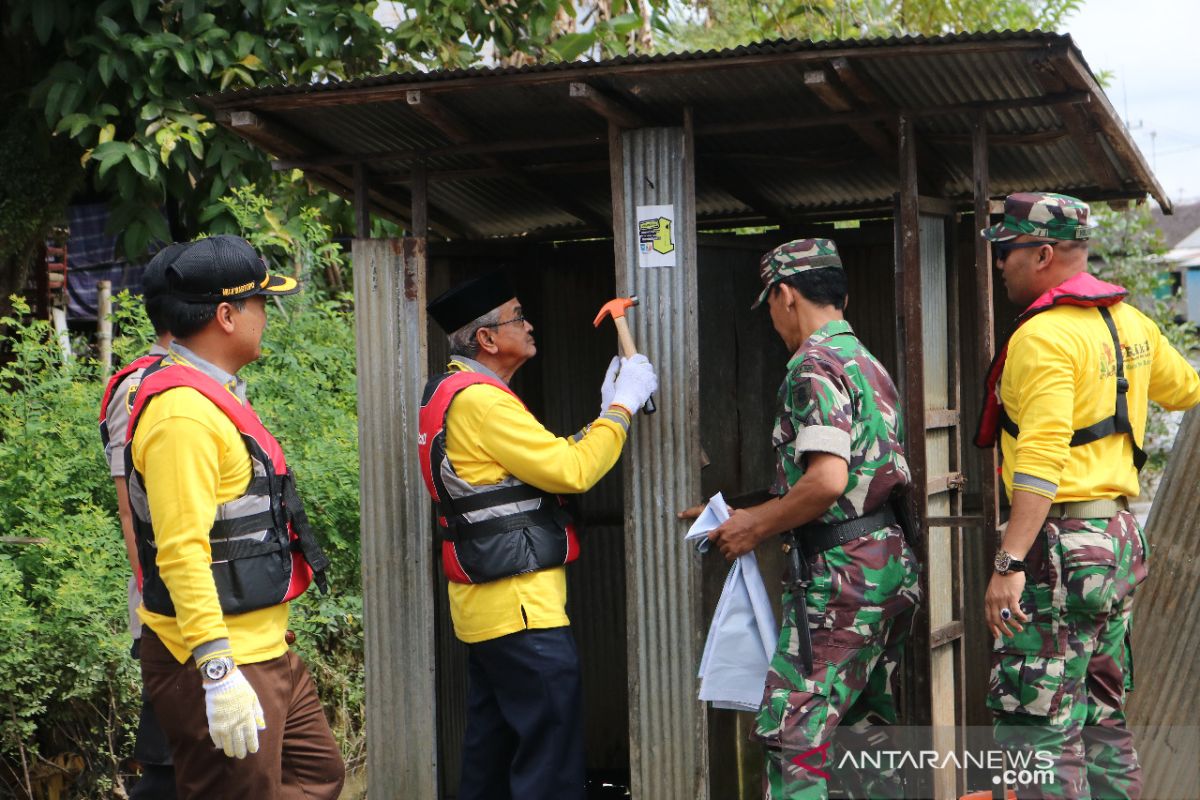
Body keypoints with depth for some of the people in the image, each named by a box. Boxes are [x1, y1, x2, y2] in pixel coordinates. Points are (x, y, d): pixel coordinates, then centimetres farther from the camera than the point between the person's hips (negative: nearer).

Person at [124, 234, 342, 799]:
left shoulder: (216, 397, 15)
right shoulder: (183, 412, -20)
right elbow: (181, 551, -27)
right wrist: (218, 671, -31)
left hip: (265, 651, 11)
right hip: (213, 665, -11)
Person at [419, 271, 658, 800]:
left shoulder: (451, 394, 16)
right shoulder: (480, 400, -17)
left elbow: (547, 462, 16)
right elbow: (571, 472, -19)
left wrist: (605, 415, 8)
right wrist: (622, 407, -8)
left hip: (485, 607, 11)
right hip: (521, 612, -11)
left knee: (492, 749, 15)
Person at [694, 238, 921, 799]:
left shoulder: (814, 367, -11)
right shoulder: (868, 363, 19)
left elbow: (827, 480, -24)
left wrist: (755, 528, -9)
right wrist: (750, 517, 21)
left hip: (840, 571, -10)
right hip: (890, 563, 10)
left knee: (791, 737, -9)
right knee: (863, 729, 14)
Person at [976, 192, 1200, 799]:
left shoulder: (1044, 337, -15)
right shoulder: (1130, 323, 11)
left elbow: (1042, 460, -24)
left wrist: (1009, 565, -28)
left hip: (1062, 543, -9)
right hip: (1119, 540, 9)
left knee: (1038, 729, -8)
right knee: (1101, 722, 15)